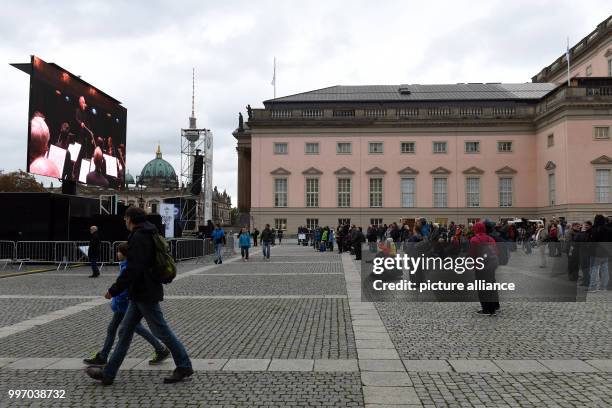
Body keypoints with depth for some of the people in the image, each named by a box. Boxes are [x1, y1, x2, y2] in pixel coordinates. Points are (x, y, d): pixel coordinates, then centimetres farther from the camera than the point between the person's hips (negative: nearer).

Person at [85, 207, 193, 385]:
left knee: (161, 330, -1)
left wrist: (115, 290, -20)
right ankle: (108, 373, 18)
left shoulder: (139, 237, -18)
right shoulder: (148, 235, 13)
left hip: (144, 294, -10)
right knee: (125, 331, 12)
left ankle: (184, 366, 10)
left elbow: (133, 269, -25)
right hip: (140, 293, 10)